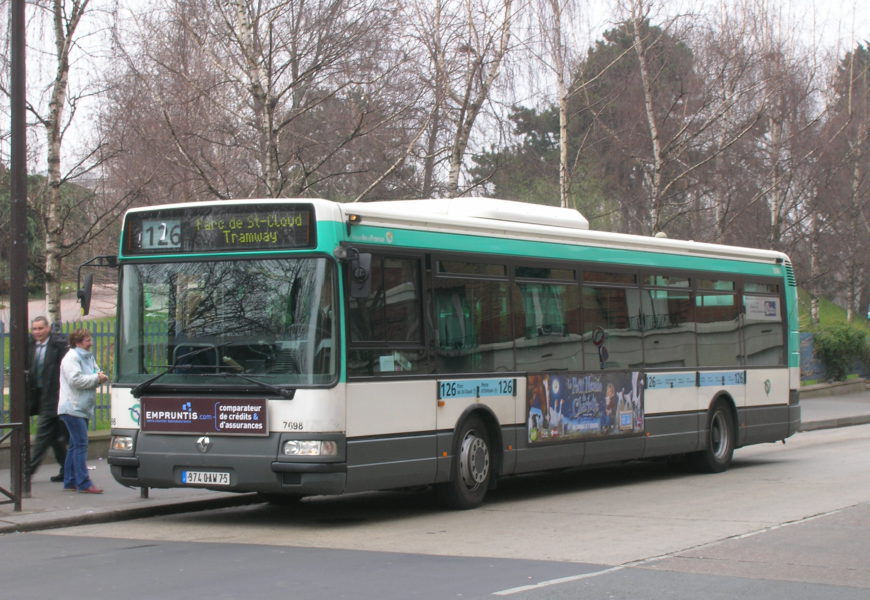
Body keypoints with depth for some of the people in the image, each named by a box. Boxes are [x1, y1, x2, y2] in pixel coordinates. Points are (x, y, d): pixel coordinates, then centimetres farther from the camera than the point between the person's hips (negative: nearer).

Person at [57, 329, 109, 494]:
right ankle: (84, 483, -15)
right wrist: (96, 378, -16)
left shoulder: (88, 357, 17)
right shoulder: (71, 358, -11)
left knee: (75, 446, 12)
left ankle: (70, 482, 17)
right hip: (72, 408, -10)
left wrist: (100, 378, 0)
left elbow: (95, 373, 23)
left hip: (83, 409, 10)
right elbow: (75, 380, -21)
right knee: (81, 445, -13)